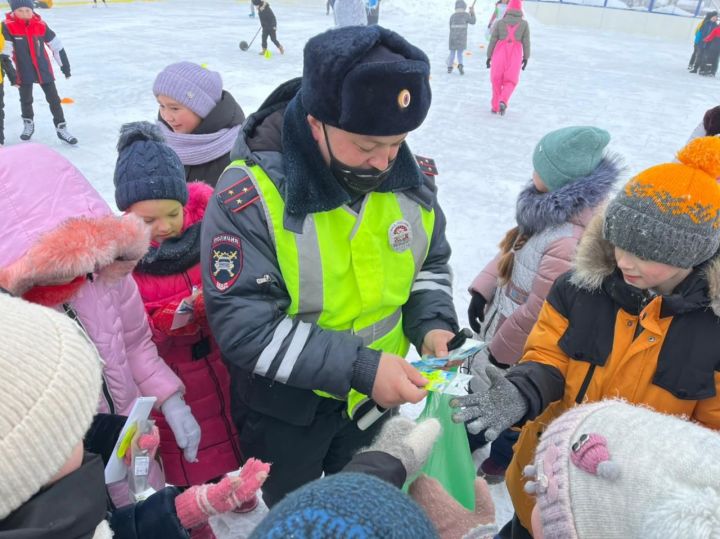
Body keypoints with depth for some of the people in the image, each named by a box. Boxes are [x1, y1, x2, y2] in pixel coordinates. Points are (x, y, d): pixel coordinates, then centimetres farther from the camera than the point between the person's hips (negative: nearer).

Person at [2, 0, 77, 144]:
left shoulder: (41, 25, -8)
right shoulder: (8, 26, -14)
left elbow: (56, 46, 0)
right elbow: (5, 50, -15)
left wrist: (65, 65, 4)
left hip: (44, 69, 1)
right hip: (24, 71, -1)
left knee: (54, 99, 3)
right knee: (25, 100, 14)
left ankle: (61, 128, 13)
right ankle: (28, 124, 36)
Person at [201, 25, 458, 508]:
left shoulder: (410, 176, -12)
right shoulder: (248, 197, -28)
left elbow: (430, 263, 3)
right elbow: (244, 325, -29)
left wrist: (431, 324, -16)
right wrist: (358, 366, -34)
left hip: (378, 395, 4)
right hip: (283, 405, -3)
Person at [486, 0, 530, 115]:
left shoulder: (499, 22, -4)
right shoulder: (524, 24, -3)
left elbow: (493, 40, -3)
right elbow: (526, 42, -1)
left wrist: (489, 56, 5)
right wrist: (526, 58, 8)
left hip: (500, 53, 0)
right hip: (515, 55, 0)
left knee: (497, 80, 15)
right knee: (510, 82, 9)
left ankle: (495, 106, 19)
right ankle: (503, 102, -17)